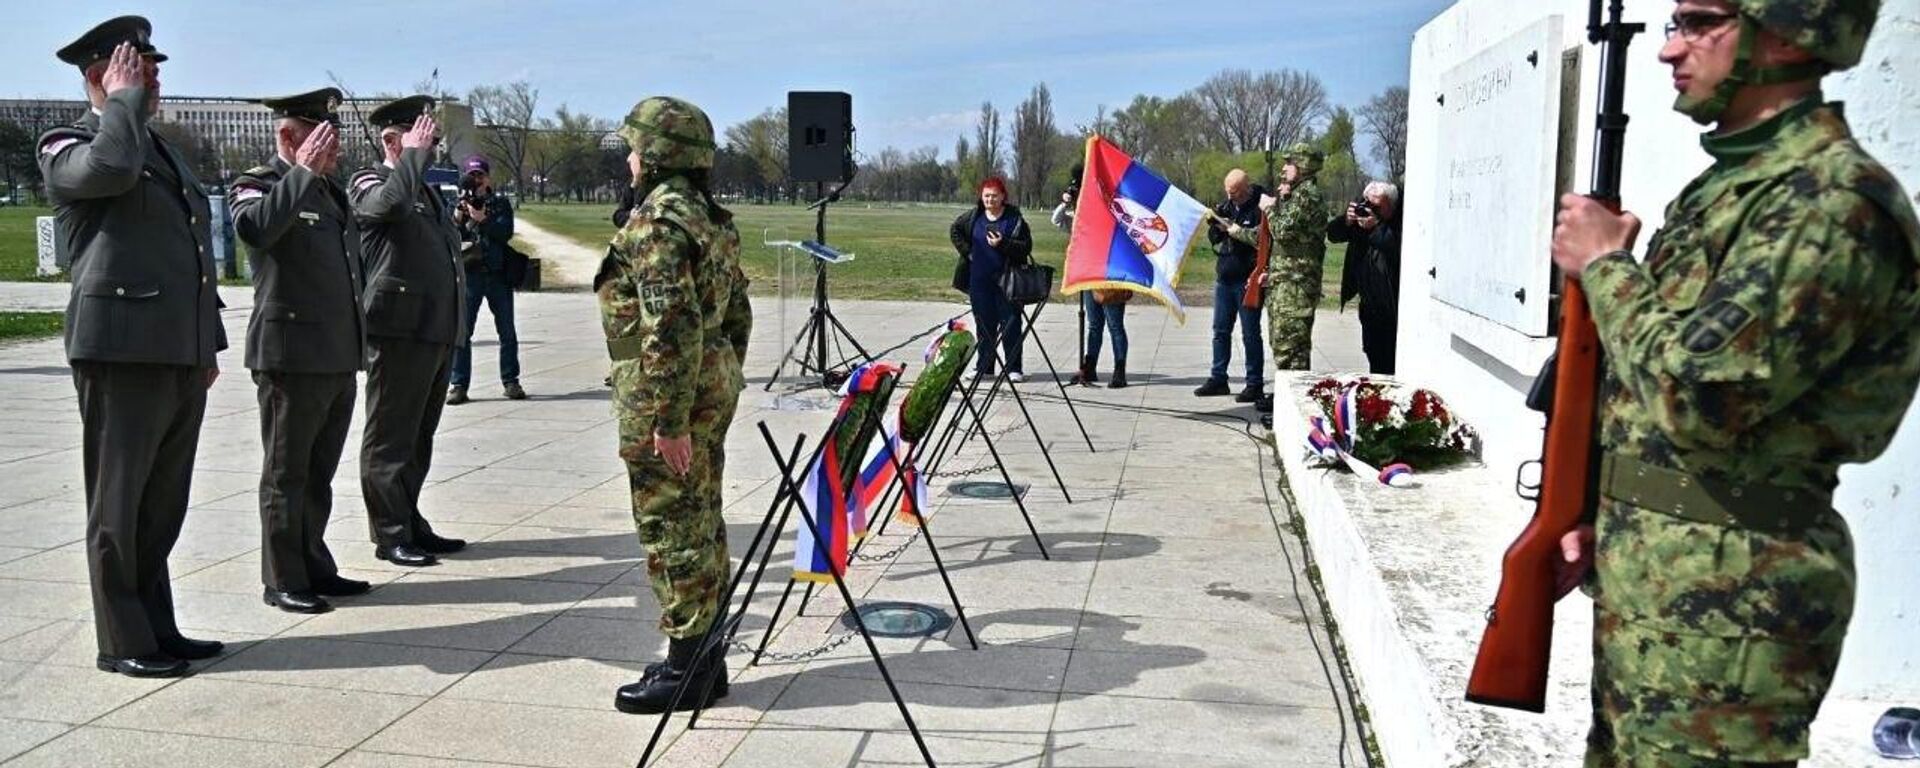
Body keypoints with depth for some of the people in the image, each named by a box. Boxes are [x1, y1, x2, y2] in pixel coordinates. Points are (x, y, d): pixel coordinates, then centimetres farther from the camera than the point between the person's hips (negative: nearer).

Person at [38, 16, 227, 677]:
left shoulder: (162, 149, 22)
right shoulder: (67, 146, -1)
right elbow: (111, 169, -26)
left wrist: (209, 342, 22)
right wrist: (124, 100, -9)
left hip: (181, 354, 8)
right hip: (123, 350, -7)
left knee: (162, 504, 13)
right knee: (118, 505, 1)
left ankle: (157, 629, 22)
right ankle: (122, 642, 10)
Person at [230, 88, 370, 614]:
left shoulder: (331, 191, 17)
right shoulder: (259, 185, -7)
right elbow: (255, 229, -31)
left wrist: (358, 342, 24)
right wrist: (303, 171, -26)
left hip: (339, 360, 8)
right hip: (292, 357, -8)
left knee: (318, 475, 16)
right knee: (286, 476, 2)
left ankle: (315, 568, 25)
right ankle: (282, 581, 11)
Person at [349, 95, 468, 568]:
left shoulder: (428, 192, 22)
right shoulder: (368, 183, -4)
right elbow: (392, 201, -30)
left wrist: (454, 328, 26)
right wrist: (416, 153, -15)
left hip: (438, 331, 9)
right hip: (399, 330, -9)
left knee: (419, 437, 15)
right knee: (390, 439, -2)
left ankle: (410, 524, 24)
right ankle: (391, 535, 4)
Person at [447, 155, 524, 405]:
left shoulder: (500, 204, 9)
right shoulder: (458, 205, 11)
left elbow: (506, 232, -7)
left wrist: (483, 220, -20)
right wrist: (458, 216, -14)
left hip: (498, 274, 0)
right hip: (468, 274, 0)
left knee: (507, 332, 5)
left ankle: (510, 381, 14)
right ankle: (459, 385, -1)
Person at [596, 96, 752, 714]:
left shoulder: (656, 221, -17)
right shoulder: (710, 218, 13)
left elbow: (670, 327, -24)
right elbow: (737, 313, 18)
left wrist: (669, 420, -23)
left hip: (666, 397, -10)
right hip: (714, 388, 10)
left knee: (671, 529, -2)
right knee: (702, 524, 14)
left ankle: (688, 667, 6)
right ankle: (706, 658, 23)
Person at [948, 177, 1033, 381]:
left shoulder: (1014, 219, -5)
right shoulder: (973, 217, 5)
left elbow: (1026, 247, -9)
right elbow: (954, 231, 20)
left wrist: (1003, 243, -21)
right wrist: (966, 251, 9)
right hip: (979, 280, 4)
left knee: (1010, 324, -2)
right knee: (984, 324, 11)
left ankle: (1013, 368, 2)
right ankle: (983, 367, 20)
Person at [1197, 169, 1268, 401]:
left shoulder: (1259, 208, -10)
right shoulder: (1226, 207, 12)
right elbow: (1213, 239, 17)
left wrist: (1234, 229, -16)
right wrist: (1215, 225, -4)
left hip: (1247, 280, -7)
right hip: (1224, 278, 7)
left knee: (1250, 334, -1)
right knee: (1220, 330, 12)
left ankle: (1255, 384, 6)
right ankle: (1218, 379, 21)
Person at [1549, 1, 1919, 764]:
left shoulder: (1833, 200, -18)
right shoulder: (1727, 182, 13)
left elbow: (1697, 393, -26)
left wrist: (1605, 265, -12)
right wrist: (1599, 512, 14)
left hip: (1725, 593, -9)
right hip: (1648, 569, 9)